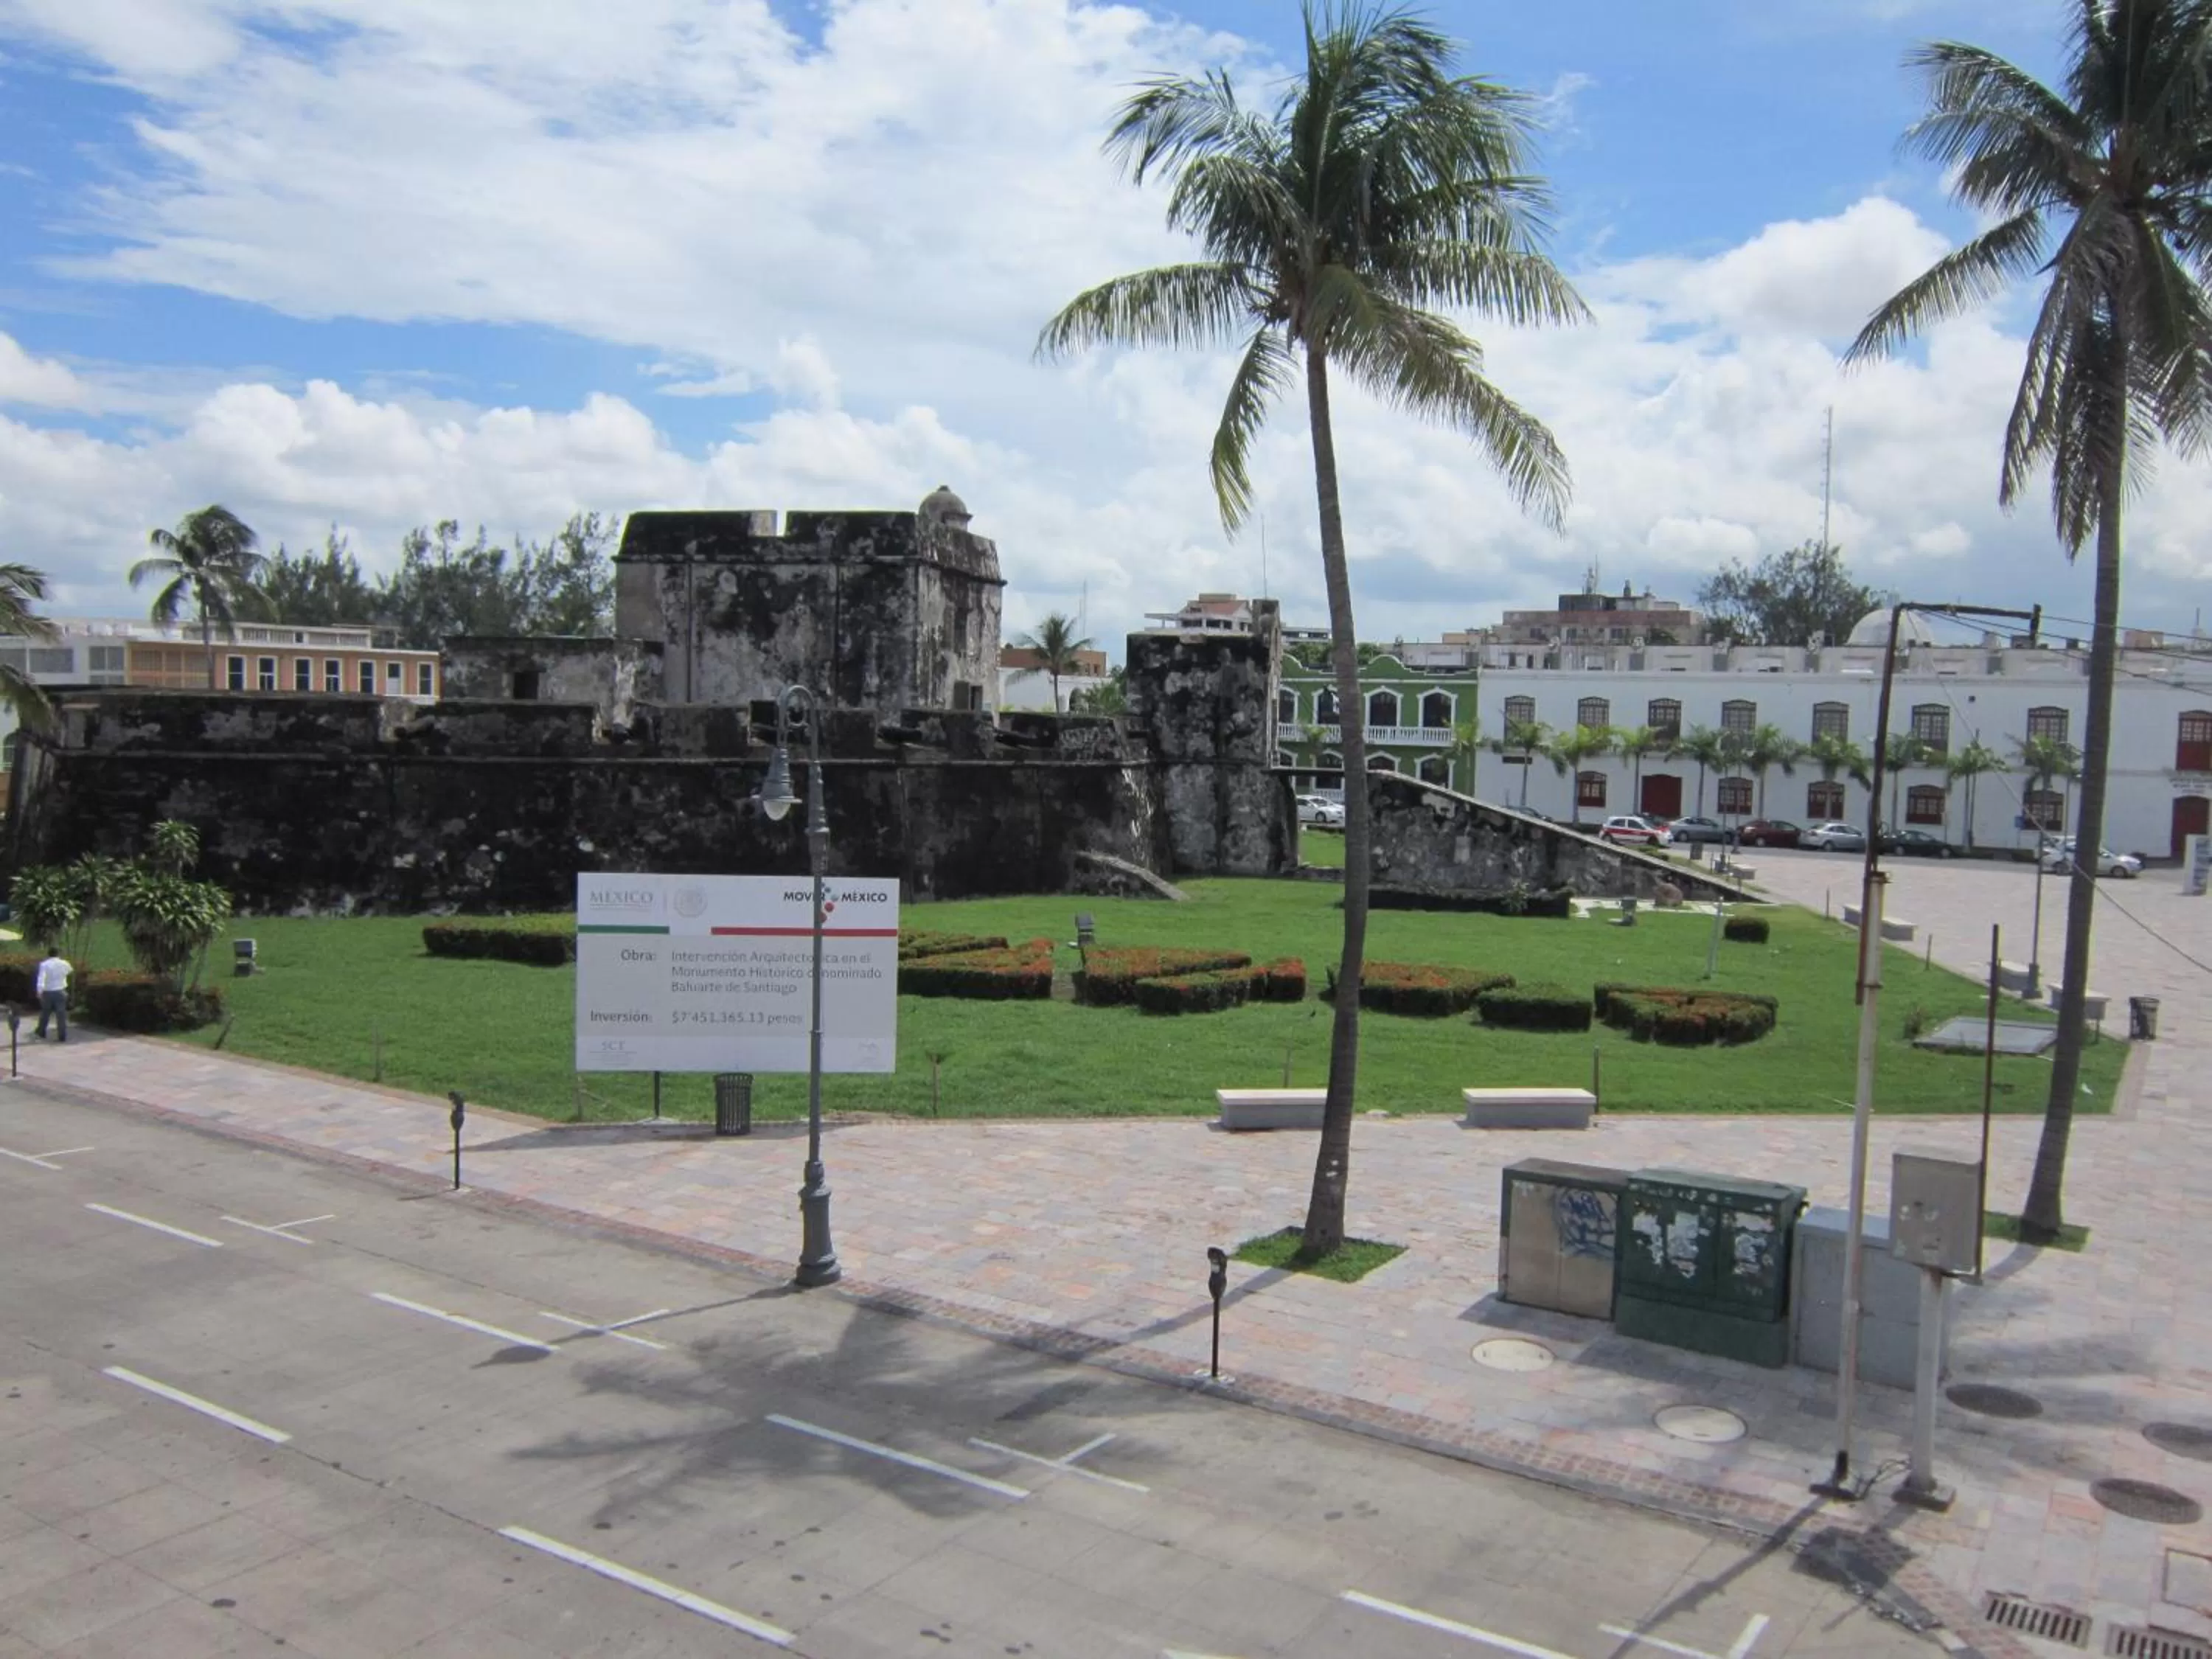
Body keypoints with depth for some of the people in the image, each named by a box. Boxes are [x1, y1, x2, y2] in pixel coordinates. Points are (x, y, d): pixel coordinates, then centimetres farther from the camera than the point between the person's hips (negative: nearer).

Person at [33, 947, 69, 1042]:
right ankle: (62, 1036, 0)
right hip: (60, 992, 0)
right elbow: (69, 971, 22)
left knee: (45, 1014, 18)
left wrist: (40, 992, -23)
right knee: (61, 1015, 2)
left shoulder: (44, 965, -9)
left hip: (47, 993, 0)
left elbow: (41, 979, -20)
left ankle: (41, 1034, 29)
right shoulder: (64, 964, -1)